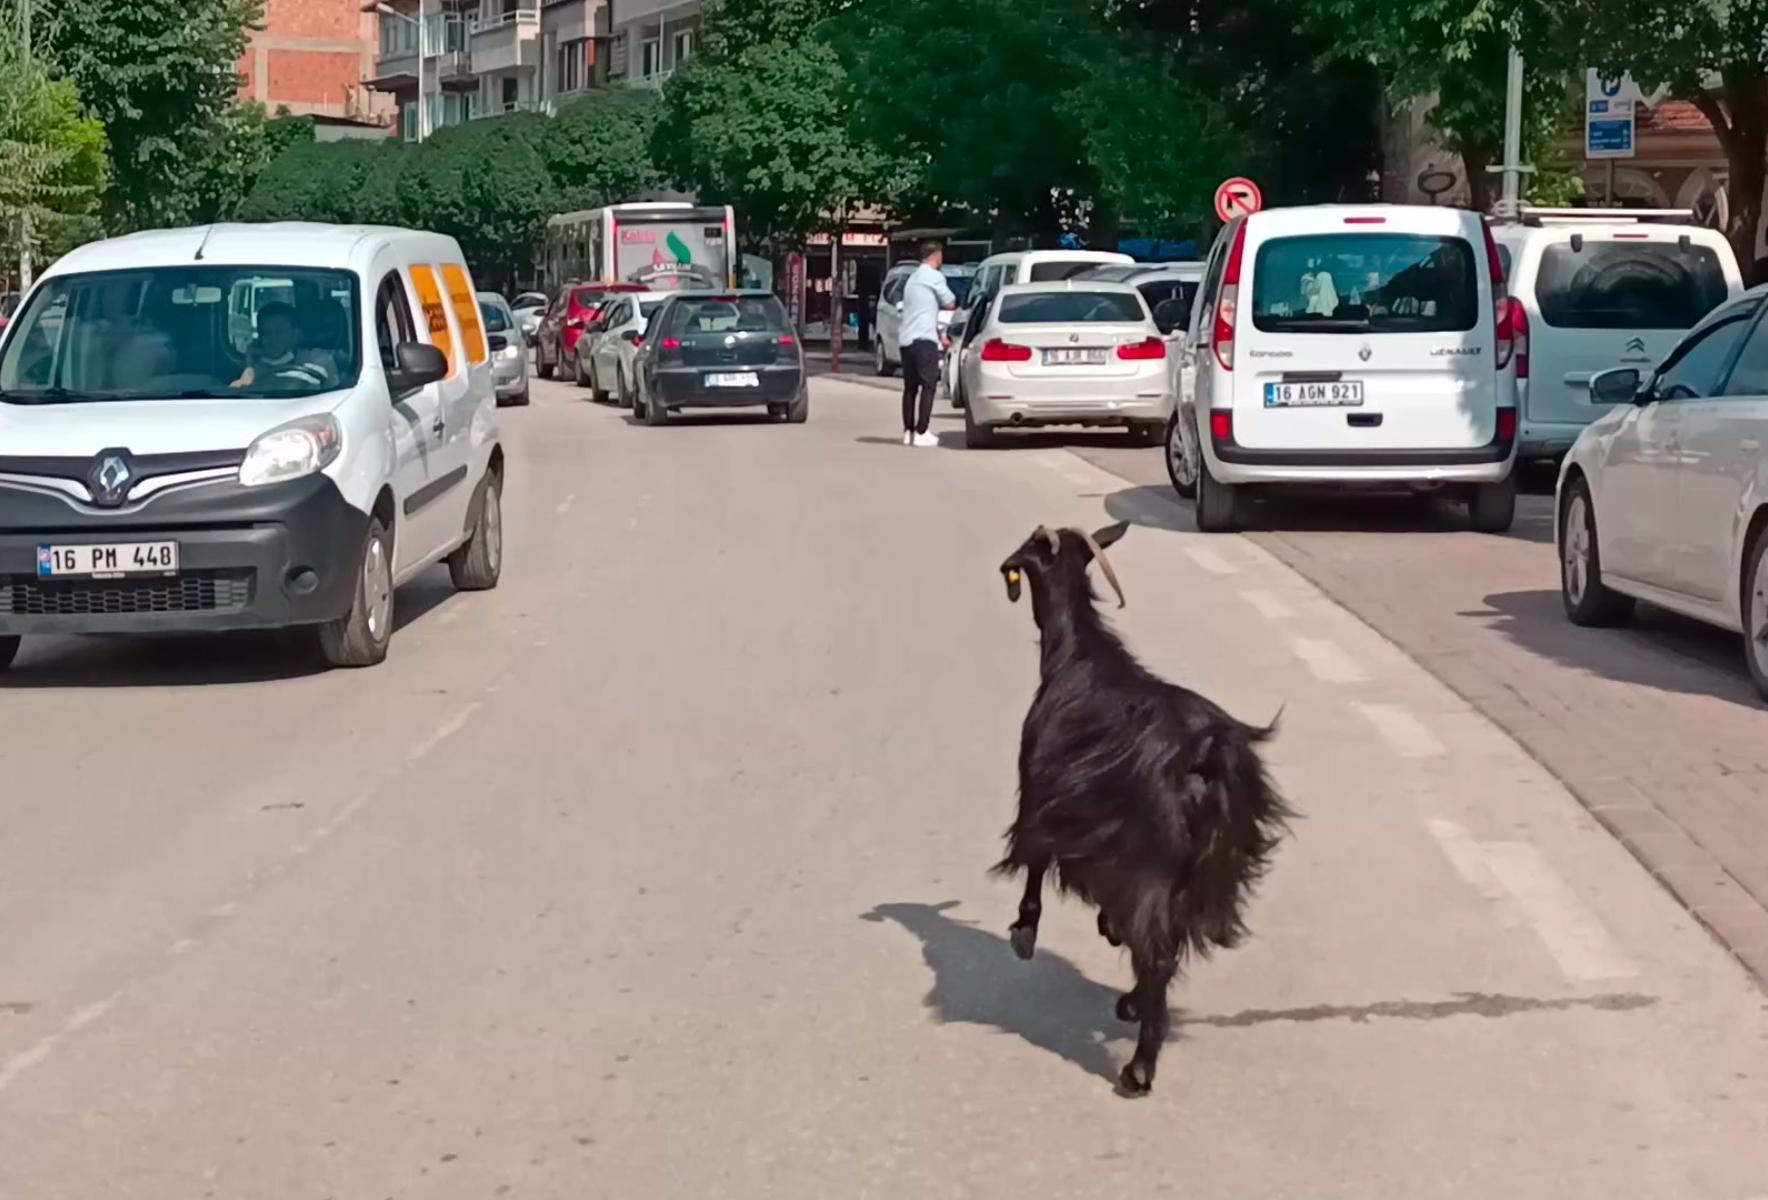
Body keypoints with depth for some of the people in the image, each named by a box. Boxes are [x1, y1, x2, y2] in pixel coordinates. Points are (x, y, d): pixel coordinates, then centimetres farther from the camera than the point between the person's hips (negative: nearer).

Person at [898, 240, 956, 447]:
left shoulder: (913, 278, 23)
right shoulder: (933, 276, -6)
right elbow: (950, 303, -2)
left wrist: (939, 333, 33)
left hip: (905, 340, 8)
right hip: (924, 339, -8)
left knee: (910, 387, 11)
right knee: (928, 386, -6)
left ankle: (908, 431, 10)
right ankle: (921, 433, -11)